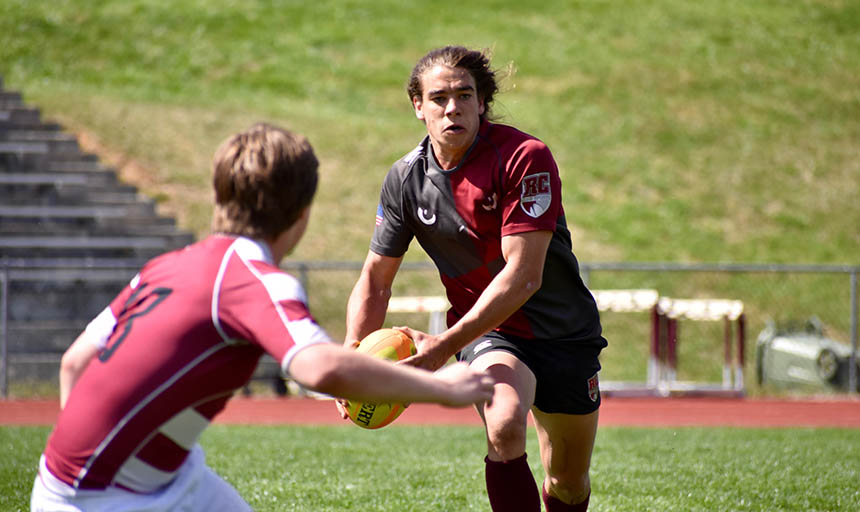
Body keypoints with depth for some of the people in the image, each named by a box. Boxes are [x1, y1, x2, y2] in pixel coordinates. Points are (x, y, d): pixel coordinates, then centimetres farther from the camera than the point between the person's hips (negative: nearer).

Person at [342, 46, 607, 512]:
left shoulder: (524, 157, -21)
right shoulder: (405, 178, -8)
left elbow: (523, 276, -27)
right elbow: (376, 277, 3)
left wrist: (444, 345, -32)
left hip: (565, 330, 0)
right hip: (488, 334, 0)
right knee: (504, 428, -33)